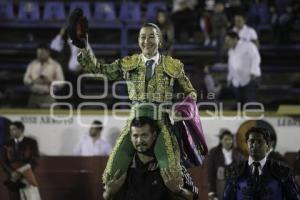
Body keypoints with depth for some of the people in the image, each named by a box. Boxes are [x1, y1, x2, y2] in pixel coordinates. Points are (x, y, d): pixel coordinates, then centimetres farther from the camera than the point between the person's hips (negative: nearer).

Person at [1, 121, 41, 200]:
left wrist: (21, 174, -14)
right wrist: (11, 173, -12)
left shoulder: (31, 142, 0)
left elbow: (34, 160, -5)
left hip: (27, 178, -2)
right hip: (13, 179, 2)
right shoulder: (8, 145, 8)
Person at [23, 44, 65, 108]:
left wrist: (50, 82, -20)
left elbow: (61, 82, -2)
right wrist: (33, 81, -13)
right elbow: (26, 79, 9)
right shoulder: (32, 64, 11)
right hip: (34, 97, 4)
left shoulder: (55, 65, 2)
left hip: (47, 97, -4)